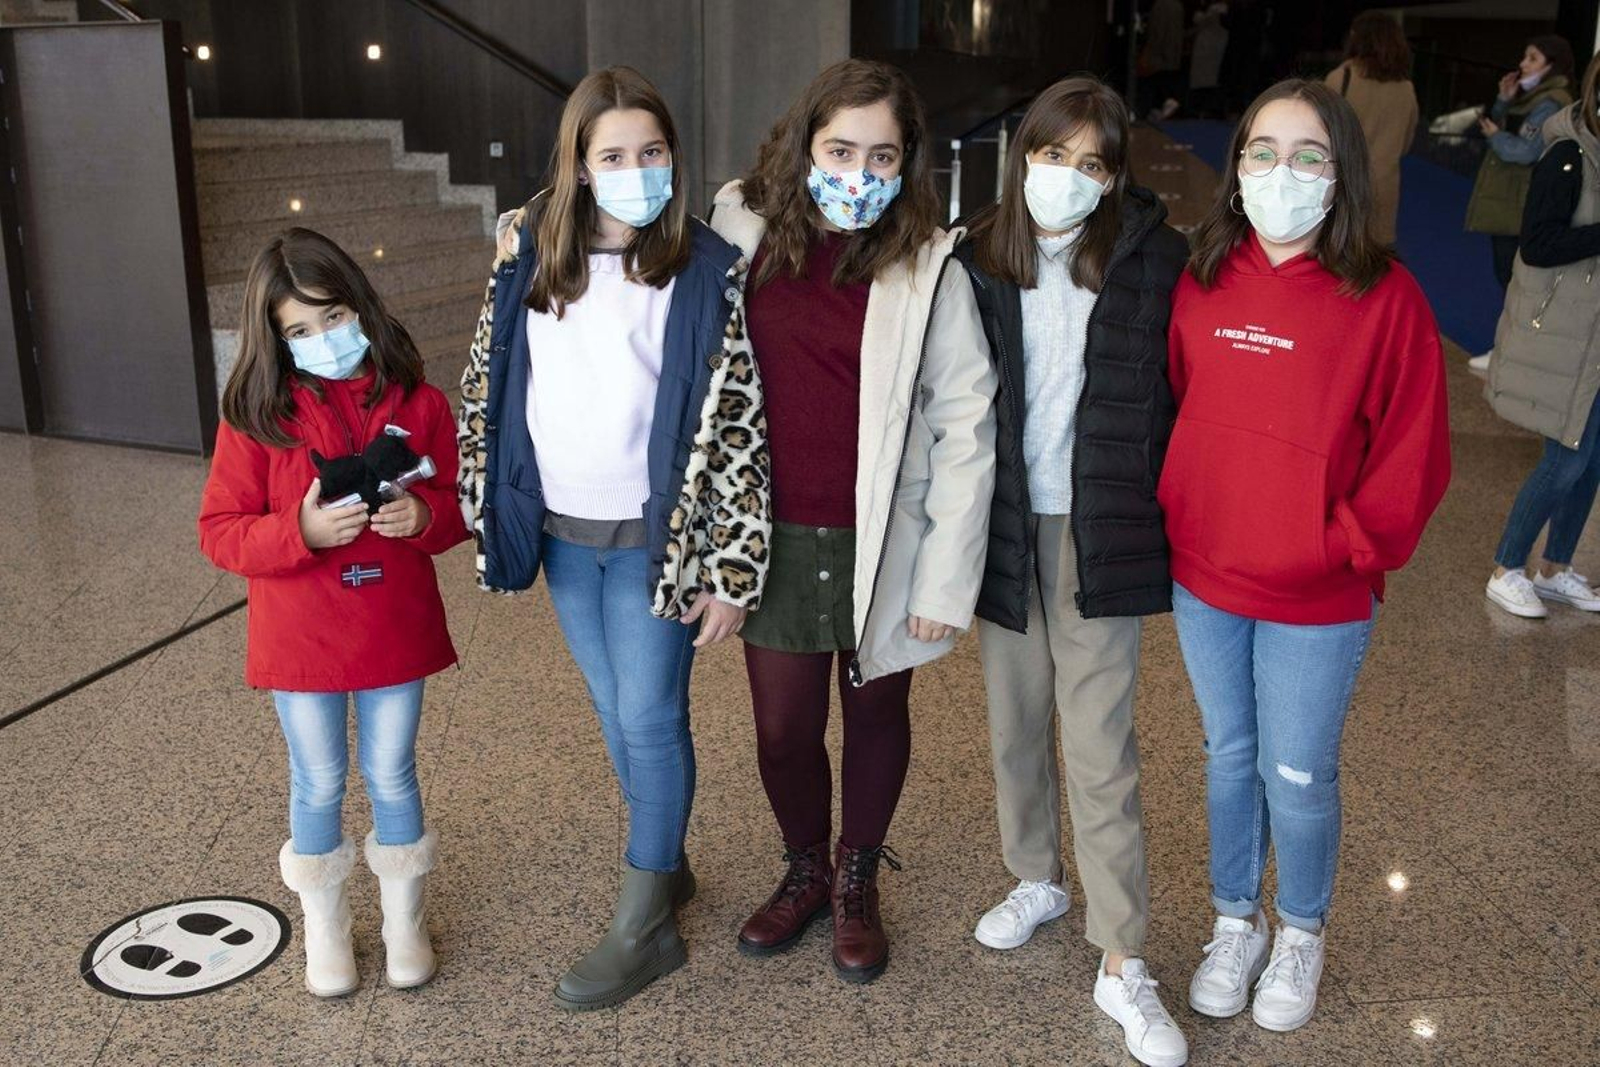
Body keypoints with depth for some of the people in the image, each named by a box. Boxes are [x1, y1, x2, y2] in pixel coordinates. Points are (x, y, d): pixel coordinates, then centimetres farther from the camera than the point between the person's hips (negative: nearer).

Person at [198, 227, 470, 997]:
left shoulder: (418, 404, -5)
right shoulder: (256, 416, -9)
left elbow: (458, 504, 3)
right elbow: (220, 532, -8)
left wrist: (425, 515, -20)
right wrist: (301, 531, -26)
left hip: (395, 635, 1)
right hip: (300, 642, 0)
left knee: (392, 777, 14)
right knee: (319, 786, 14)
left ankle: (404, 919, 35)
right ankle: (323, 927, 36)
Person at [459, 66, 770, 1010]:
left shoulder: (708, 270, -11)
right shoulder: (530, 251, 1)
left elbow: (739, 425, -11)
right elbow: (490, 382, 10)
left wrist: (732, 570, -12)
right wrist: (490, 509, 9)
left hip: (654, 537, -4)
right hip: (562, 533, 5)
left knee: (650, 719, 2)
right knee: (614, 713, 17)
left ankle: (645, 926, 19)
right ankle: (666, 864, 38)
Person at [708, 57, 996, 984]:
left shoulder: (929, 268, -10)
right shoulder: (741, 233, -2)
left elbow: (966, 430, -10)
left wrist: (947, 579, -11)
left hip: (882, 540, -1)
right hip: (774, 535, 2)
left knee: (877, 711, 15)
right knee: (784, 726, 10)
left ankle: (859, 877, 39)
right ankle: (805, 870, 38)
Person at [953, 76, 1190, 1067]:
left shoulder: (1153, 258, -7)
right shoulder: (977, 260, -1)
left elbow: (1179, 392, -1)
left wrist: (1154, 518, -6)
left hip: (1102, 530, -3)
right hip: (1003, 523, 3)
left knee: (1101, 749, -2)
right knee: (1016, 720, 17)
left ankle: (1125, 966, 11)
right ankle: (1036, 878, 40)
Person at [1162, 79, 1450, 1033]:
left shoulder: (1385, 295, -11)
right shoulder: (1202, 282, 0)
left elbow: (1415, 449, -8)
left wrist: (1352, 544, -12)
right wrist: (1172, 519, 3)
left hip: (1319, 598, -3)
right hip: (1203, 581, 4)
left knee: (1299, 777, 9)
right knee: (1229, 757, 18)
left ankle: (1302, 934, 36)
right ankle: (1236, 923, 39)